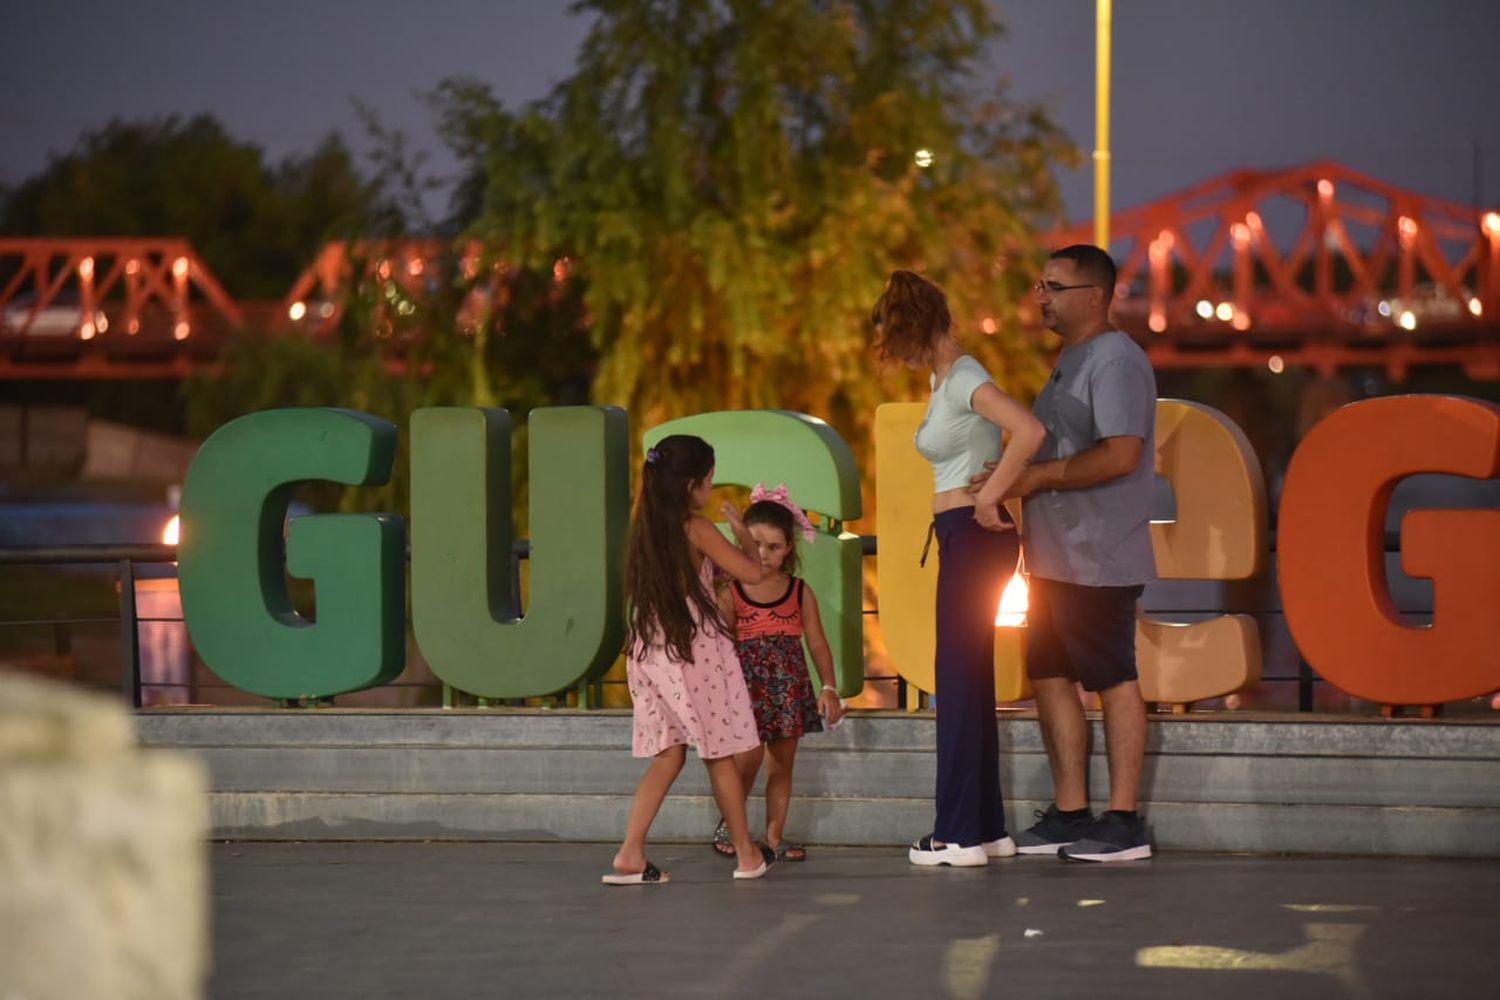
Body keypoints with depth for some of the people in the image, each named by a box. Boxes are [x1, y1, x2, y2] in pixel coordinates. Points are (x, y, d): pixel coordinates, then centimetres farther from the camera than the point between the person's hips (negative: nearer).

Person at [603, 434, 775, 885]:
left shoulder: (644, 528, 7)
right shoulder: (697, 529, -11)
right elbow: (752, 573, -10)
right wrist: (742, 532, 8)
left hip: (649, 650, 6)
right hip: (696, 651, -6)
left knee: (668, 755, 9)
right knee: (719, 755, 6)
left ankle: (630, 854, -4)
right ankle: (747, 855, 17)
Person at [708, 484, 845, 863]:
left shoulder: (800, 592, 4)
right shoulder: (731, 593, -2)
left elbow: (817, 643, 5)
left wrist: (829, 688, -4)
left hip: (789, 686, 3)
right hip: (748, 685, -3)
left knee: (782, 762, 6)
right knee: (749, 756, -12)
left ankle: (774, 835, 12)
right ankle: (729, 824, 8)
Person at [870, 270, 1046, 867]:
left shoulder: (963, 380, -15)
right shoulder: (942, 378, 14)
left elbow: (1030, 432, -30)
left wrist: (988, 500, -22)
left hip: (974, 537, -10)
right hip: (960, 537, 10)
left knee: (960, 679, -7)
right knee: (970, 682, 12)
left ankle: (961, 834, -4)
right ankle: (986, 828, 16)